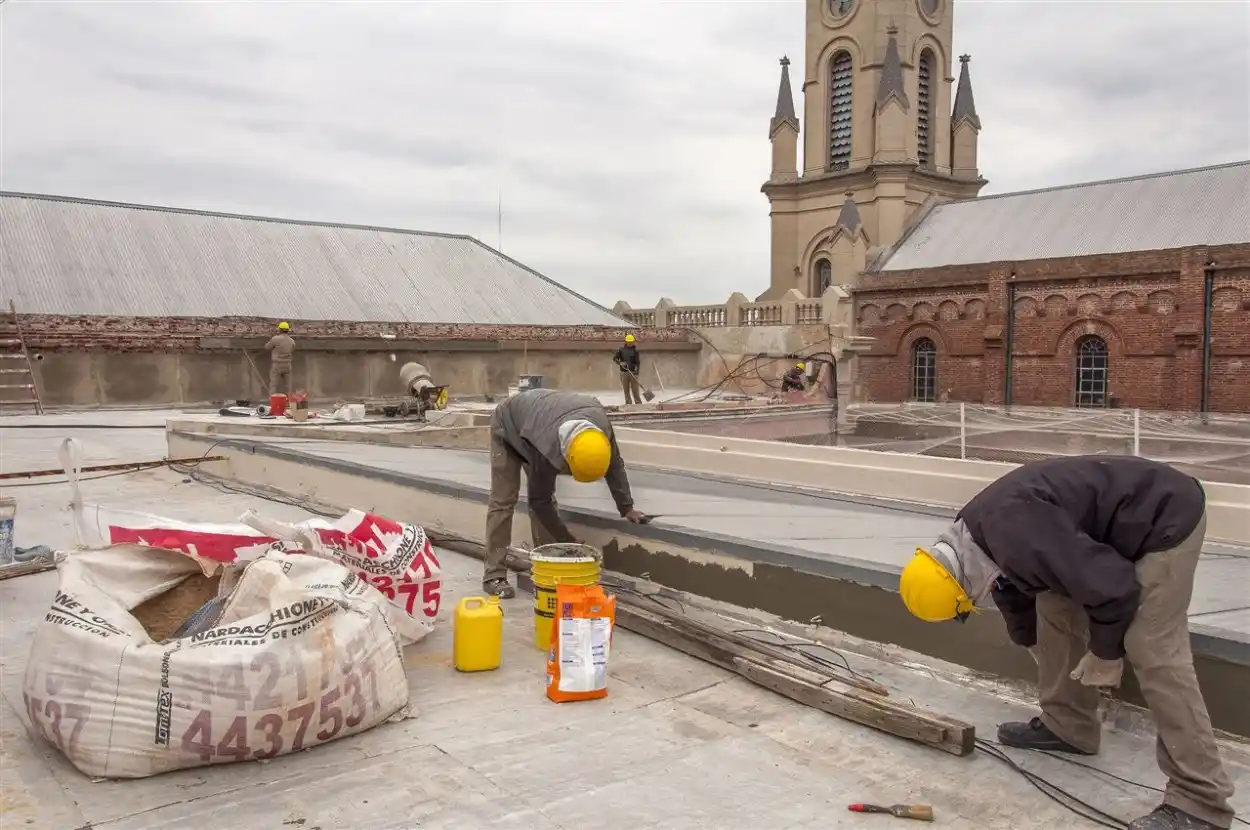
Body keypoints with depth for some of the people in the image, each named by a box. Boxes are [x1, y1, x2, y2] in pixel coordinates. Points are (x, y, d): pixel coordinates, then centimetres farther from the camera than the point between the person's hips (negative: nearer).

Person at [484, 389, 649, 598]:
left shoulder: (599, 420, -31)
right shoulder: (546, 448, -44)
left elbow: (615, 464, -12)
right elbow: (538, 500, -28)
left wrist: (627, 508, -8)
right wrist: (567, 540, -22)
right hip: (508, 428, -5)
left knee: (546, 495, -2)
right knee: (503, 500, -12)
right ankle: (494, 576, -10)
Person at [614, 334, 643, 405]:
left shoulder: (635, 350, 3)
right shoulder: (621, 350, 6)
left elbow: (638, 362, -1)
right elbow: (614, 358, 8)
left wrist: (636, 372, -14)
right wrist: (620, 363, -13)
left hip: (633, 372, -1)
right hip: (624, 372, 1)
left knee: (635, 390, -4)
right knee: (626, 390, 3)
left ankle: (639, 404, 0)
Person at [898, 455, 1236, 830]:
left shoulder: (1014, 534, -32)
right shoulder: (975, 535, 1)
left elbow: (1111, 587, -27)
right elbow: (1014, 589, 23)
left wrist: (1105, 655, -9)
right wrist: (1036, 648, 40)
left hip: (1166, 517, -10)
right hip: (1122, 522, 10)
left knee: (1153, 653, -13)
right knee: (1055, 608, 12)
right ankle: (1067, 727, 25)